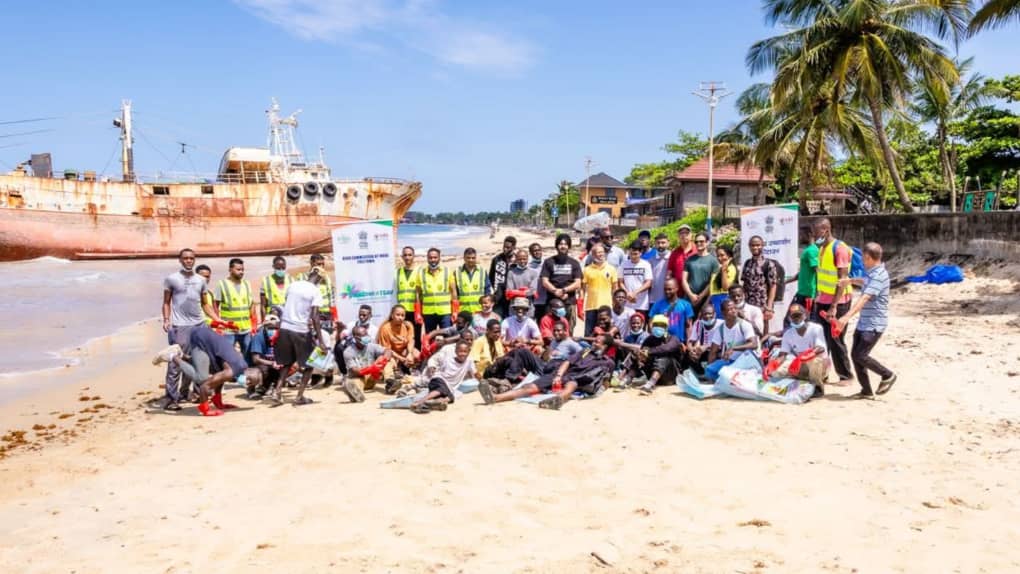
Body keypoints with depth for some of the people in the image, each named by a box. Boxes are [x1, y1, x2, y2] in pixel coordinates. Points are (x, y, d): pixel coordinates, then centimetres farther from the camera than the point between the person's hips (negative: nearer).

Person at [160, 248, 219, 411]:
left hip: (199, 325, 5)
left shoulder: (201, 280, 13)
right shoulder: (171, 279, 2)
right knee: (175, 363, -6)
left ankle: (185, 392, 21)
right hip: (179, 327, -5)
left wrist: (218, 320, 9)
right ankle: (170, 398, -4)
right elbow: (166, 302, 5)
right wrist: (166, 320, -10)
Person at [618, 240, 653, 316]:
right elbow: (620, 282, 6)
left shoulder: (646, 265, 0)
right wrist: (627, 293, -10)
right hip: (627, 304, 2)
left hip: (642, 305, -2)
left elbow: (648, 283, -5)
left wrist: (635, 293, -16)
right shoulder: (624, 264, 6)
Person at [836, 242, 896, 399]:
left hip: (874, 324, -9)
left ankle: (888, 376, 11)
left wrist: (847, 316, -41)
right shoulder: (872, 273, 10)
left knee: (861, 356, -11)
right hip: (864, 322, 9)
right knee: (855, 355, 6)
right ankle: (867, 391, 14)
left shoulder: (879, 275, -20)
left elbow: (864, 298, -32)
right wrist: (850, 281, 43)